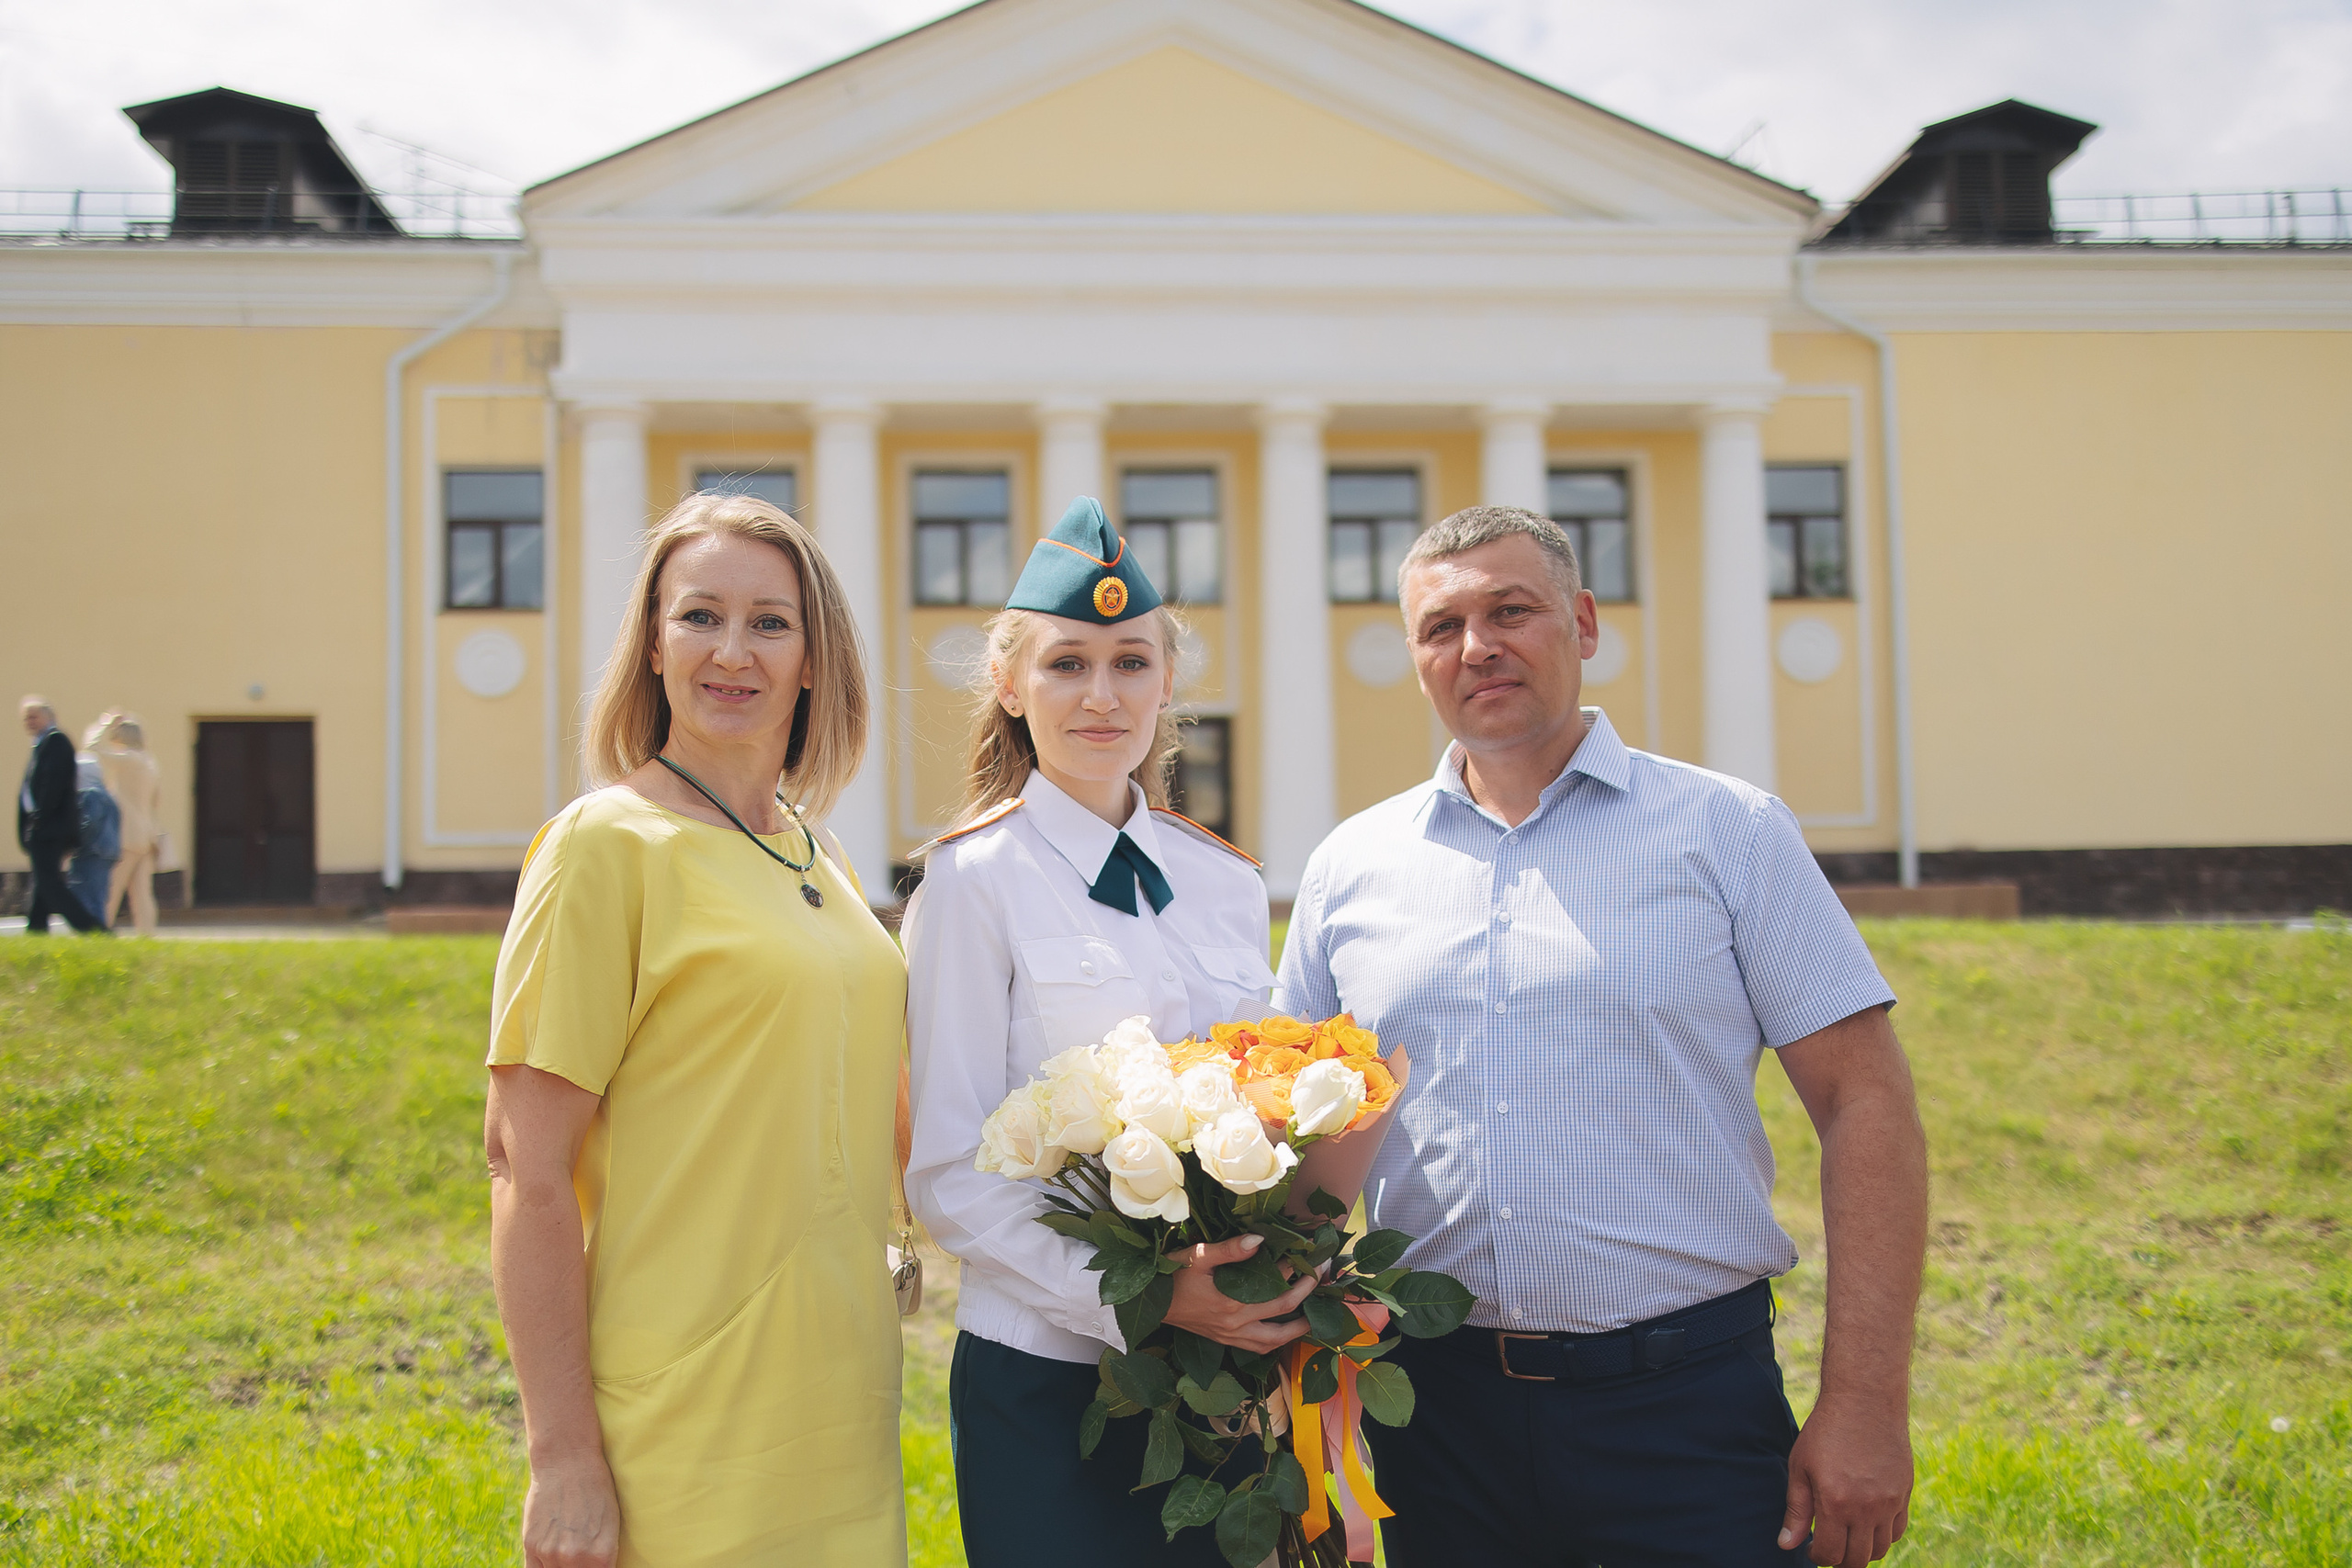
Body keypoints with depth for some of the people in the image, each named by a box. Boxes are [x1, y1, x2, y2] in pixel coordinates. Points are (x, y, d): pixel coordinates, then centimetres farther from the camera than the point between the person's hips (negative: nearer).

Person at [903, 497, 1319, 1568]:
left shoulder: (1228, 883, 8)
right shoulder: (975, 880, -7)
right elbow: (951, 1177, -10)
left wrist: (1295, 1292, -3)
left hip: (1230, 1370, 5)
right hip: (1050, 1381, -4)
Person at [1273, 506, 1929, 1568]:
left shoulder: (1726, 832, 0)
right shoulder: (1350, 868, 7)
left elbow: (1865, 1104, -4)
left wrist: (1865, 1403, -11)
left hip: (1685, 1399, -2)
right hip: (1438, 1402, 3)